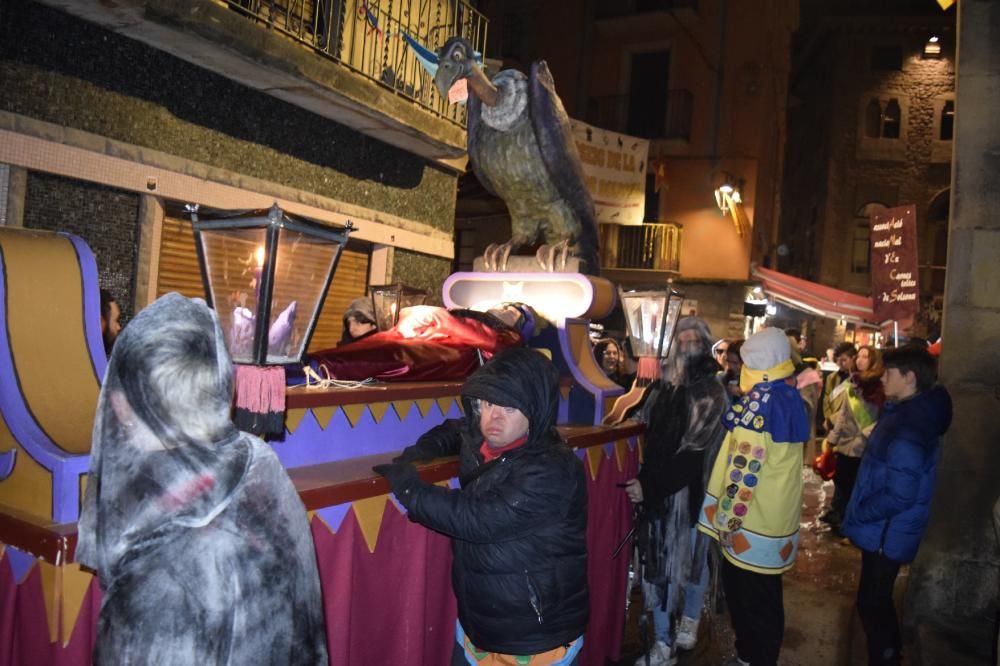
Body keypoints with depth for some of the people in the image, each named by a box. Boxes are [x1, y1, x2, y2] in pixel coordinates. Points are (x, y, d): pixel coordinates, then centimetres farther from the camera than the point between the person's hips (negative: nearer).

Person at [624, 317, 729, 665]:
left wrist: (649, 486, -20)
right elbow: (646, 435, 12)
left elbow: (694, 451, -15)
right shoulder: (661, 386, 4)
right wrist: (643, 480, -2)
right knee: (659, 563, 8)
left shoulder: (711, 393, -8)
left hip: (690, 492, -4)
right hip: (657, 489, 4)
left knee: (691, 558, 13)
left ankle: (690, 620, 37)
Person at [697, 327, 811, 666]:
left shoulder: (760, 400, -19)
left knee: (747, 599, 6)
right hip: (775, 519, 9)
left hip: (751, 522, -9)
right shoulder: (790, 397, 7)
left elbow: (745, 467, -21)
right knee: (764, 598, 20)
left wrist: (726, 517, -15)